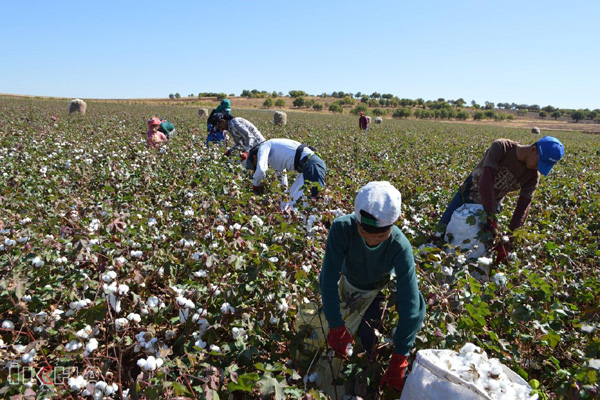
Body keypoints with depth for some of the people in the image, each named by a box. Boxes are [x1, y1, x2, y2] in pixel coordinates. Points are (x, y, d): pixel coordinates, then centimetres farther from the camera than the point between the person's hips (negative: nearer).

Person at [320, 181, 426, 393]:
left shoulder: (400, 247, -39)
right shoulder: (342, 228, -39)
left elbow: (409, 304, -38)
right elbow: (329, 278, -33)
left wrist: (399, 360, -36)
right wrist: (336, 327, -34)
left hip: (378, 291, 0)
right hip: (346, 282, 0)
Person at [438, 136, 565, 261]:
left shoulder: (533, 175, -15)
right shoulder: (501, 147, -27)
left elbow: (523, 208, -16)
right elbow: (486, 182, -36)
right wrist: (492, 220, -41)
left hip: (492, 204, 3)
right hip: (467, 196, -3)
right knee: (443, 229, -3)